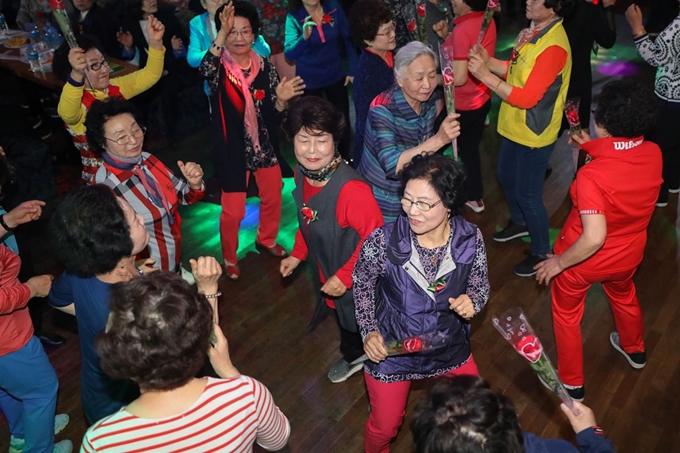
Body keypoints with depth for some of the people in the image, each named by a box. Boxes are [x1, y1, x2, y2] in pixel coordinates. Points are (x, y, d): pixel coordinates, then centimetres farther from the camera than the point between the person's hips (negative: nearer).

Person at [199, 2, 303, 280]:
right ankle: (229, 258, 28)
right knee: (233, 210, 2)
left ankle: (266, 239, 47)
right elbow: (205, 70, -37)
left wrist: (281, 99, -21)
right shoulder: (219, 67, -11)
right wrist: (222, 33, -46)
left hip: (265, 145, 4)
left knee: (272, 197, 19)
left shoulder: (265, 67, -1)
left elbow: (274, 110, 1)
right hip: (233, 148, -4)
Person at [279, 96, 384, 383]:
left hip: (358, 282, -7)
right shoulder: (302, 174, -12)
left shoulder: (351, 189, -37)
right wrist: (297, 255, 7)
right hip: (328, 274, 7)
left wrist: (345, 276, -25)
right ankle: (353, 357, 61)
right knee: (344, 322, 33)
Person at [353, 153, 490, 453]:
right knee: (384, 426, 18)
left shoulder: (470, 239, -21)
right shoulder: (383, 241, -27)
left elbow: (480, 284, -2)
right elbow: (362, 284, -7)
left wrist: (472, 301, -24)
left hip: (449, 345, 3)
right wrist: (369, 332, -14)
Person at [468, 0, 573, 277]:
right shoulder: (532, 31, 1)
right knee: (506, 177, 25)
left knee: (528, 194, 3)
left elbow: (527, 98, -29)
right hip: (514, 126, 9)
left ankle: (542, 253, 23)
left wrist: (485, 76, -29)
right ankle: (520, 222, 51)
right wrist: (489, 61, -8)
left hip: (533, 134, -9)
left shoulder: (554, 47, -27)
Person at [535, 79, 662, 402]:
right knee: (624, 296, 37)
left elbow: (594, 238, -39)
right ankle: (634, 350, 65)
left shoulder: (591, 175, -38)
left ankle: (571, 382, 41)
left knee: (566, 314, 22)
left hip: (584, 259, -6)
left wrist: (558, 263, -24)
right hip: (628, 255, 6)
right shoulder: (654, 154, -17)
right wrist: (593, 147, 10)